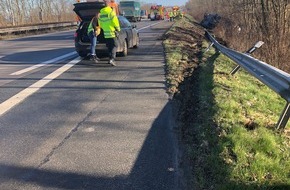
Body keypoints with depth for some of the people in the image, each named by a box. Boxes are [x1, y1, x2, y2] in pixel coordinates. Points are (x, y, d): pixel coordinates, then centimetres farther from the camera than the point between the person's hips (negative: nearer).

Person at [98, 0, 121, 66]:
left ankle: (111, 59, 21)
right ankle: (112, 59, -18)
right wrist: (118, 29, 0)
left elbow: (100, 24, 16)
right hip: (112, 32, -6)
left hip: (105, 33, 6)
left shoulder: (100, 12, 9)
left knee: (109, 47, 16)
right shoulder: (111, 11, -13)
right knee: (114, 46, -2)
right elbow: (115, 21, -14)